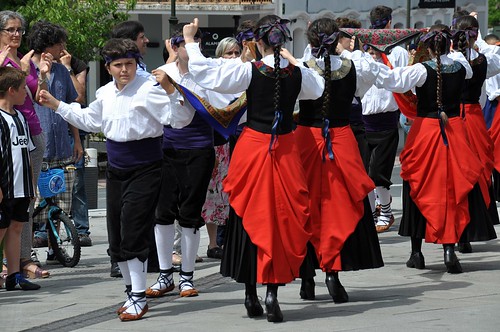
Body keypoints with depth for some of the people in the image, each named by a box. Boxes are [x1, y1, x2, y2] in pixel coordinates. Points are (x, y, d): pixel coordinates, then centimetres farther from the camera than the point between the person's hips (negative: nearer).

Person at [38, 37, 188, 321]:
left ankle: (139, 298, -1)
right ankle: (132, 293, 25)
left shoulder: (148, 89, -13)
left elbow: (179, 119, -19)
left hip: (144, 170, -8)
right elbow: (89, 120, 27)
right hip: (116, 169, 8)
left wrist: (169, 88, -33)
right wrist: (56, 105, 25)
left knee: (133, 234, -10)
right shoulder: (106, 93, 10)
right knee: (116, 237, 11)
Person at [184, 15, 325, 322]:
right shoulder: (298, 73, -3)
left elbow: (205, 72, -13)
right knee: (282, 220, 6)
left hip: (253, 147, -1)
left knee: (250, 218, 8)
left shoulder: (249, 70, -12)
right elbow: (317, 88, 21)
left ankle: (251, 295, 10)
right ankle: (273, 290, -6)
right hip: (286, 150, 2)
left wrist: (191, 42, -1)